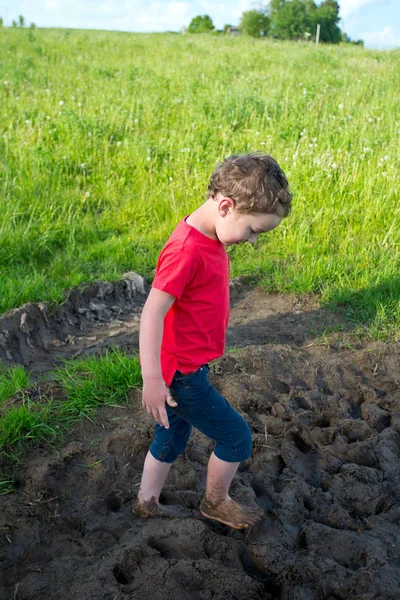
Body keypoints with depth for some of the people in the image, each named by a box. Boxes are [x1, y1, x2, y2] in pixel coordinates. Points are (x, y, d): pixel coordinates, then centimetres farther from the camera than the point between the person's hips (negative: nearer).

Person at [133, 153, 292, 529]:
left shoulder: (211, 238, 3)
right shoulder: (187, 250, -27)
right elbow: (152, 313, -29)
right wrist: (152, 379, -31)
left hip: (190, 366, 9)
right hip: (181, 373, -9)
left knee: (173, 437, 24)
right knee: (236, 437, 6)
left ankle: (146, 503, 42)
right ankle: (216, 503, 30)